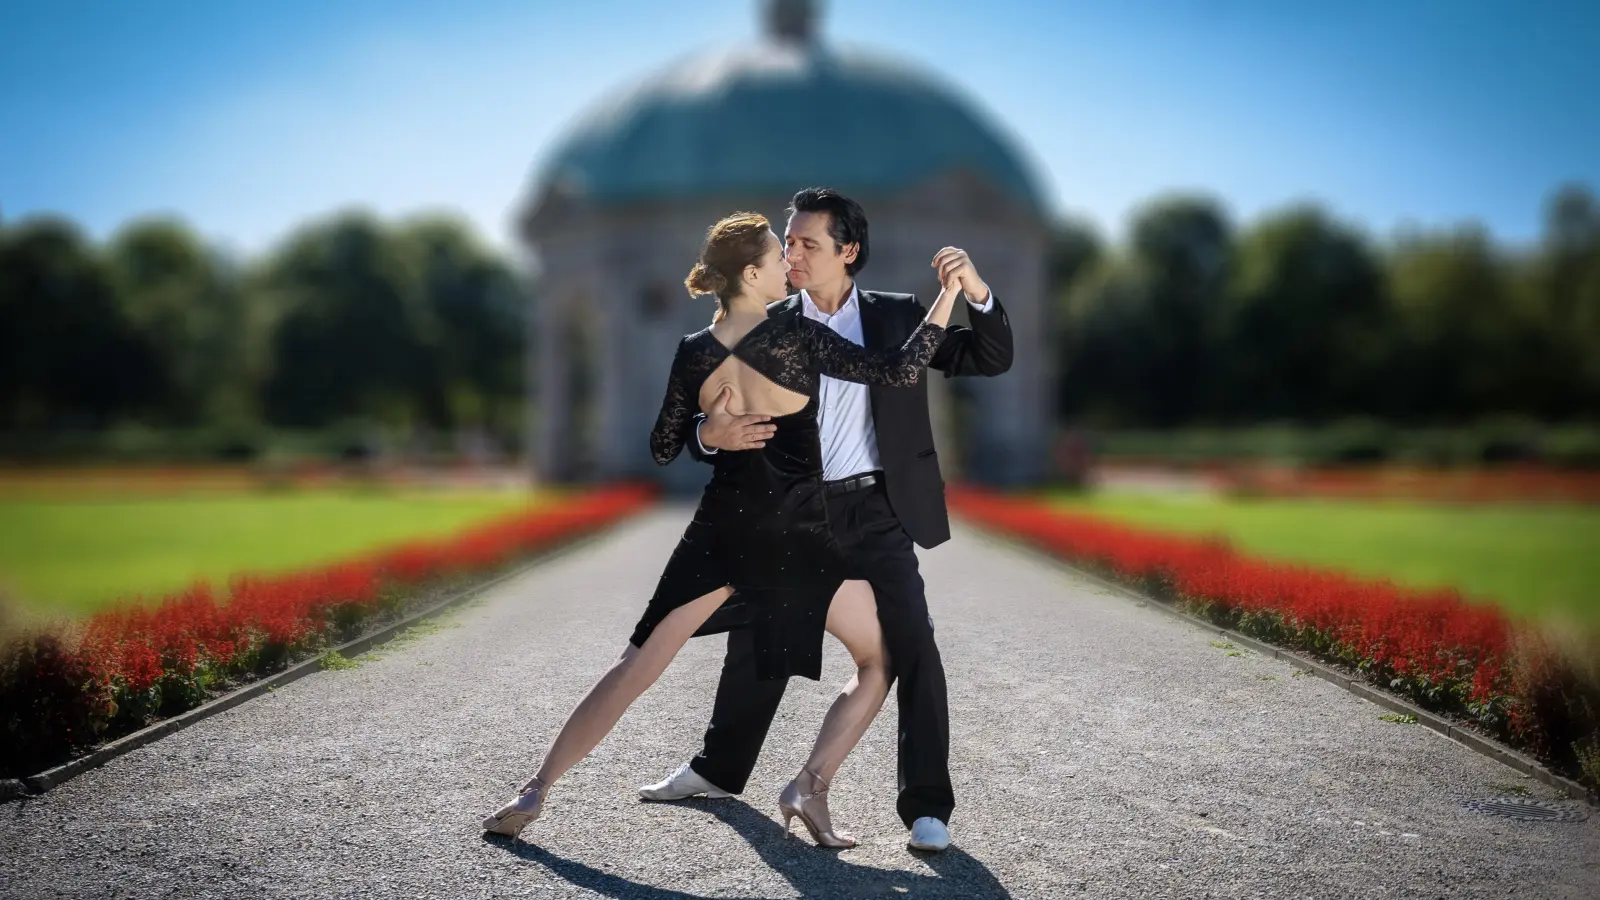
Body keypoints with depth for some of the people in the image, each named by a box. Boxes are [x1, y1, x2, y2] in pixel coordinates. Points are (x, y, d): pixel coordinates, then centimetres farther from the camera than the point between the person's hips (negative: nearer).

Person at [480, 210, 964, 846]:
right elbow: (899, 372, -12)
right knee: (885, 658, 12)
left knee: (635, 668, 11)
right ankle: (810, 786, 1)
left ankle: (535, 792, 12)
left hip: (720, 528, 4)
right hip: (797, 537, -4)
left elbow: (663, 449, 9)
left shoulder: (694, 352, 1)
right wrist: (950, 294, -7)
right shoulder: (795, 336, -12)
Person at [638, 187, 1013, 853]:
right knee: (756, 639, 15)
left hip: (875, 511, -2)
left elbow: (991, 360, 0)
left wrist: (977, 292, -18)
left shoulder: (897, 316, 2)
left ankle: (927, 804, -3)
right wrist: (711, 435, -24)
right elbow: (716, 410, 1)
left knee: (912, 644, -12)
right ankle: (719, 769, 37)